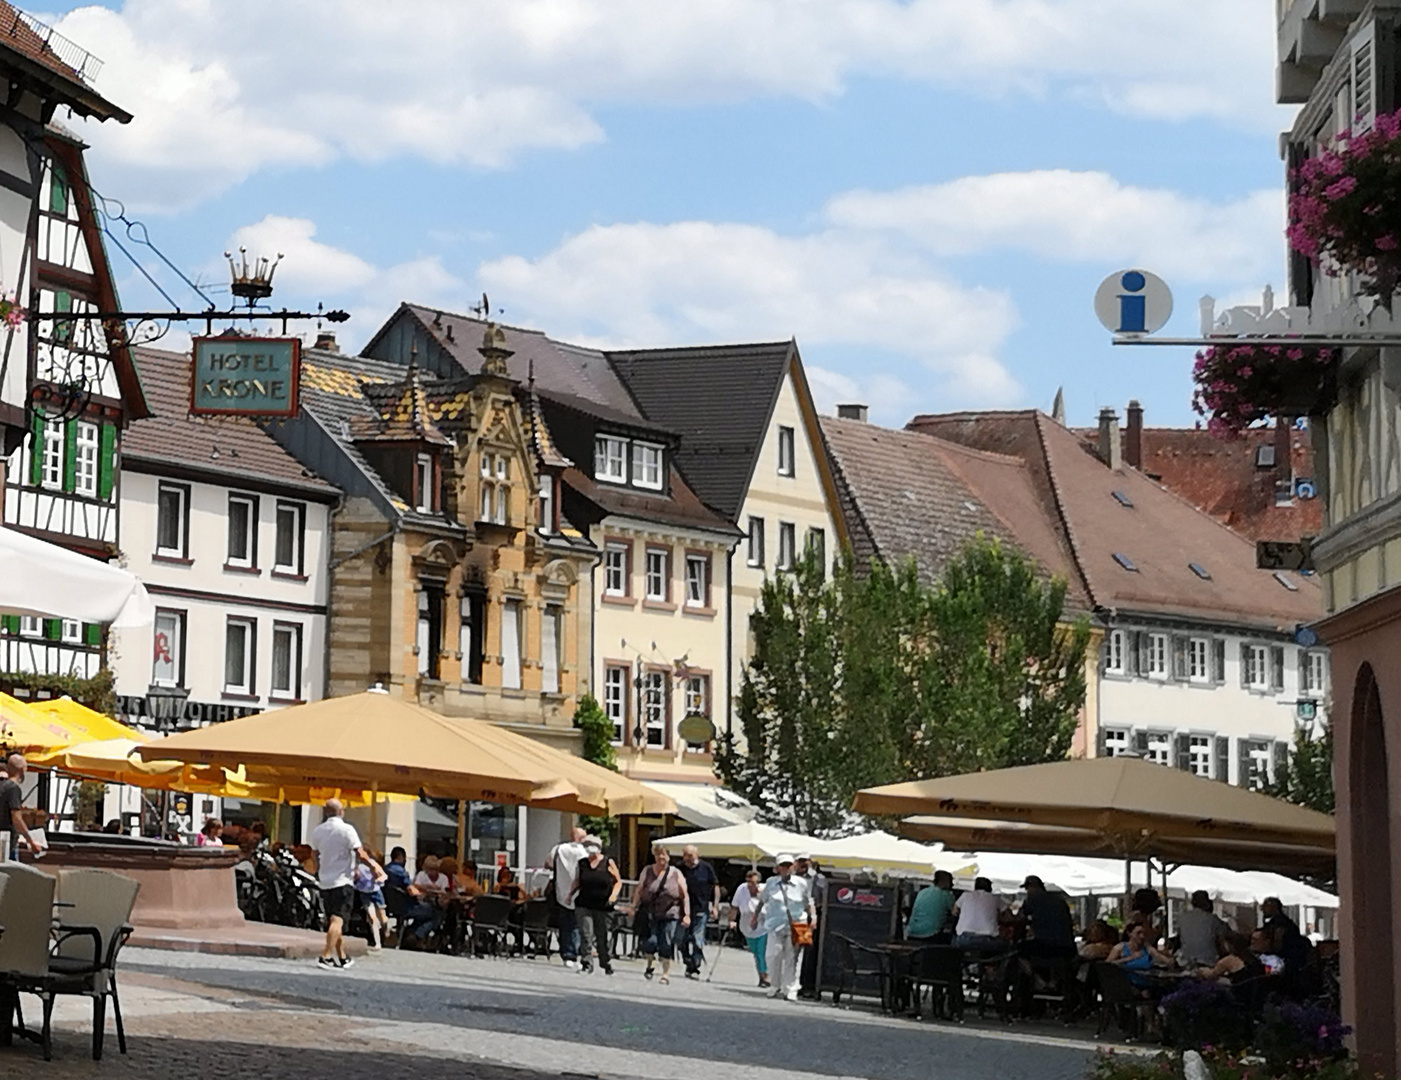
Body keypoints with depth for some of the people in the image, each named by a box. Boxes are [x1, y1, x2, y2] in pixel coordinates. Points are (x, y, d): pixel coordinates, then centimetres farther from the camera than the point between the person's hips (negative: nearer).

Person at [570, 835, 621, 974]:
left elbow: (618, 882, 4)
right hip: (584, 905, 2)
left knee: (602, 936, 6)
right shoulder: (583, 863, 7)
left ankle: (606, 964, 22)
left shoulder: (608, 863, -1)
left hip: (602, 906, -2)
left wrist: (614, 894, -11)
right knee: (586, 934, -10)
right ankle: (586, 963, -7)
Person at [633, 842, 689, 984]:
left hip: (670, 915, -1)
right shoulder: (647, 871, 8)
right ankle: (650, 963, 20)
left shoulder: (676, 874, 4)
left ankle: (666, 973, 8)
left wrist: (687, 915, -2)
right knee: (650, 942, -10)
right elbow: (639, 891, 11)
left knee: (666, 944, -4)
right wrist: (634, 907, 1)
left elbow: (685, 896, 5)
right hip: (650, 914, 1)